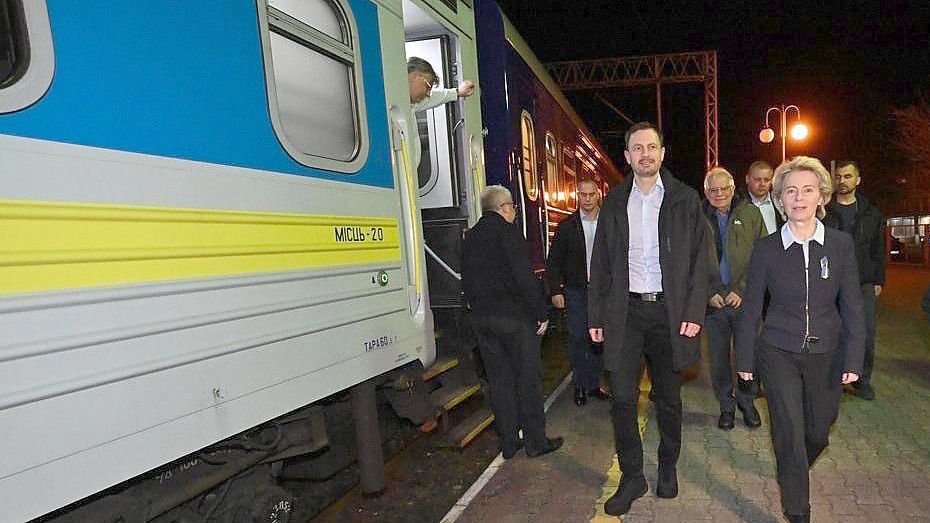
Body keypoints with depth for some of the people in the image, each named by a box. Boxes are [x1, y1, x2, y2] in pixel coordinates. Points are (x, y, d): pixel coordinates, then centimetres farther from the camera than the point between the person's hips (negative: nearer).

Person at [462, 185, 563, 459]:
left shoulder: (470, 236, 12)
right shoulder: (507, 231, -10)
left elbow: (467, 281, 14)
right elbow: (524, 277, -17)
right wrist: (542, 313, -11)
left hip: (482, 318, 7)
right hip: (514, 316, -7)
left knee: (499, 379, 12)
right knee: (528, 378, 5)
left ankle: (509, 442, 20)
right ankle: (536, 441, 15)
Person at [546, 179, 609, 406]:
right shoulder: (567, 226, 2)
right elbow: (553, 261, 2)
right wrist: (555, 291, -4)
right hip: (576, 292, -1)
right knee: (578, 339, 1)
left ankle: (594, 384, 21)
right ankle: (580, 386, 14)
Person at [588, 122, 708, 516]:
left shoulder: (684, 199, 2)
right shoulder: (614, 201, 6)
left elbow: (699, 259, 0)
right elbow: (601, 262, 6)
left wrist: (694, 312, -9)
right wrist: (596, 315, 2)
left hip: (668, 310, -1)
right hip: (625, 310, 1)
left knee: (668, 398, 13)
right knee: (622, 399, 0)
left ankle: (668, 469, 34)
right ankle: (632, 477, 17)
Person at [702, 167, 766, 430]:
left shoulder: (751, 214, 3)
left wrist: (741, 290, -9)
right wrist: (709, 293, -5)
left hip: (746, 299, 0)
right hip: (713, 301, 1)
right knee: (718, 357, 8)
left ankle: (746, 401, 28)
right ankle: (726, 406, 25)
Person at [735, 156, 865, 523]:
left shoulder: (841, 244, -3)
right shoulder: (767, 248, -7)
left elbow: (852, 306, 0)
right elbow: (751, 308, -1)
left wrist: (853, 359, -4)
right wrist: (745, 358, 1)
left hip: (826, 355, 2)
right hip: (778, 354, -2)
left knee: (818, 432, 17)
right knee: (790, 435, -1)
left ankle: (793, 473, 49)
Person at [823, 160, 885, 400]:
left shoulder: (871, 213, 10)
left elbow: (878, 250, 12)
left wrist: (878, 281, 7)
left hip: (864, 284, 3)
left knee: (866, 334, 4)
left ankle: (862, 380, 19)